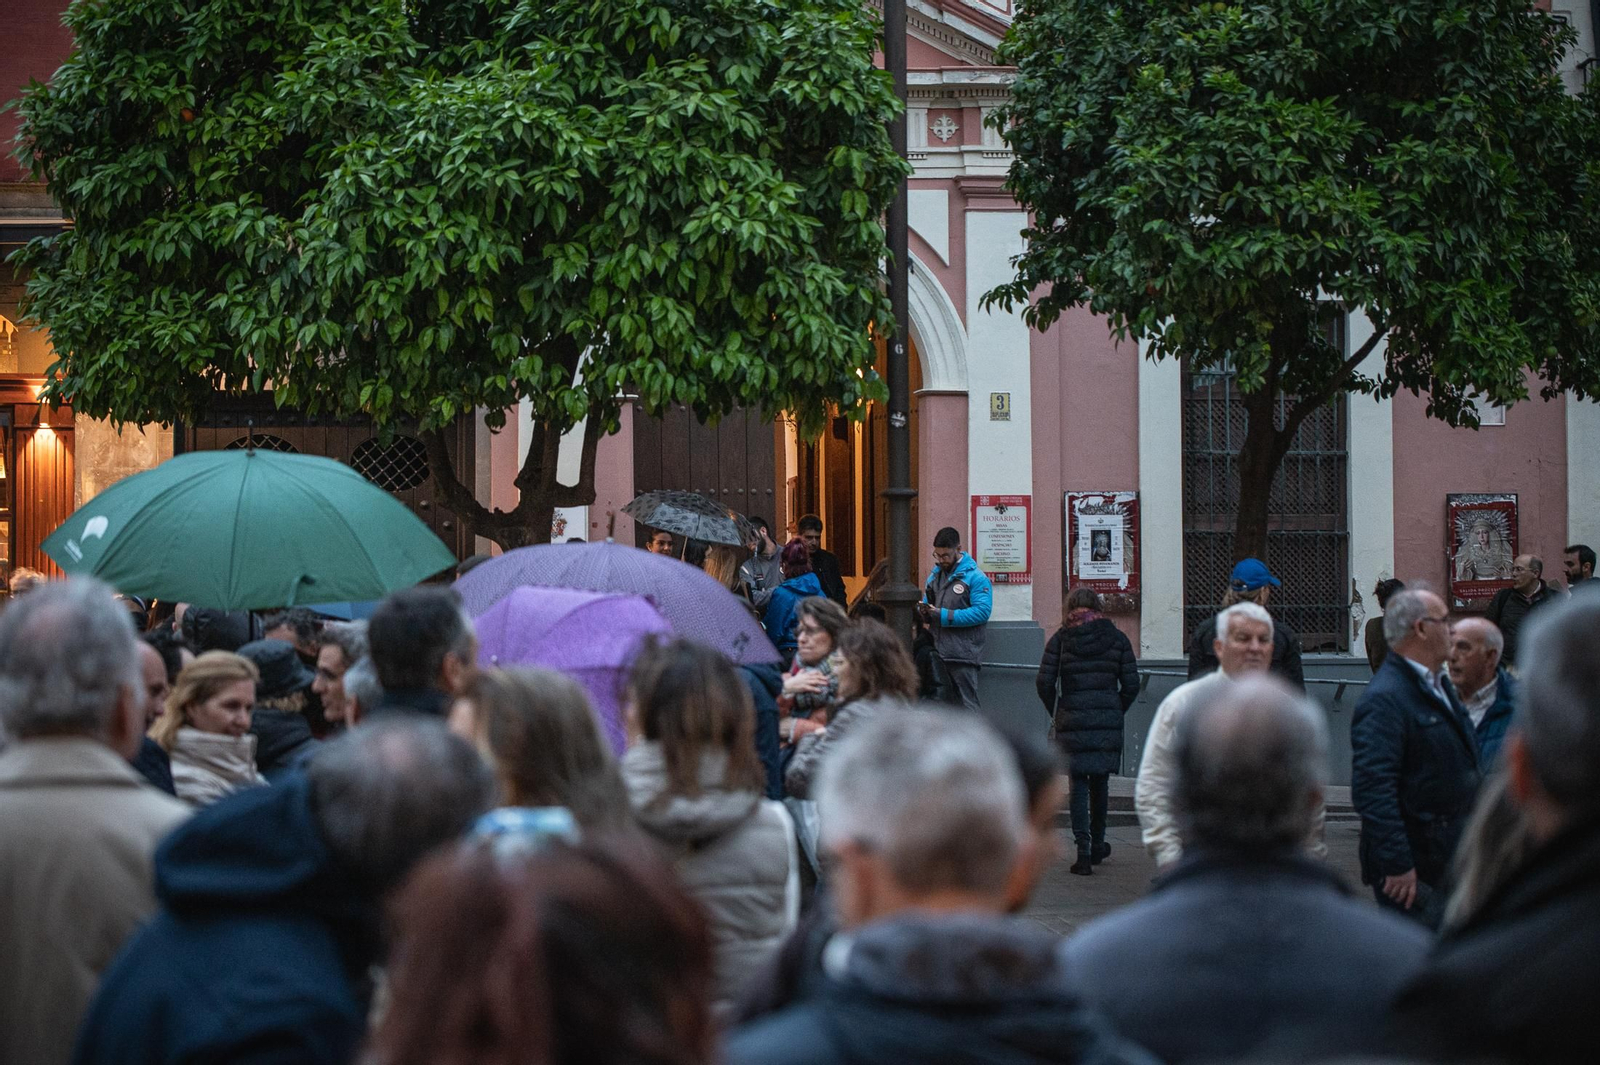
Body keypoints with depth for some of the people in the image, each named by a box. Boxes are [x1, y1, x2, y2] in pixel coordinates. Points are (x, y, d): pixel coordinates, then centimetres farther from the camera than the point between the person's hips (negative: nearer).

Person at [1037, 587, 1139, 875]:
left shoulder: (1060, 639, -1)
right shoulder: (1116, 638, 3)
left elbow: (1044, 683, -6)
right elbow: (1131, 684, 0)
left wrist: (1056, 714, 8)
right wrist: (1116, 713, 12)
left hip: (1073, 720, -2)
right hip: (1108, 720, 2)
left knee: (1079, 784, 2)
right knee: (1100, 782, 16)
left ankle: (1084, 851, -5)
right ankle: (1097, 844, 28)